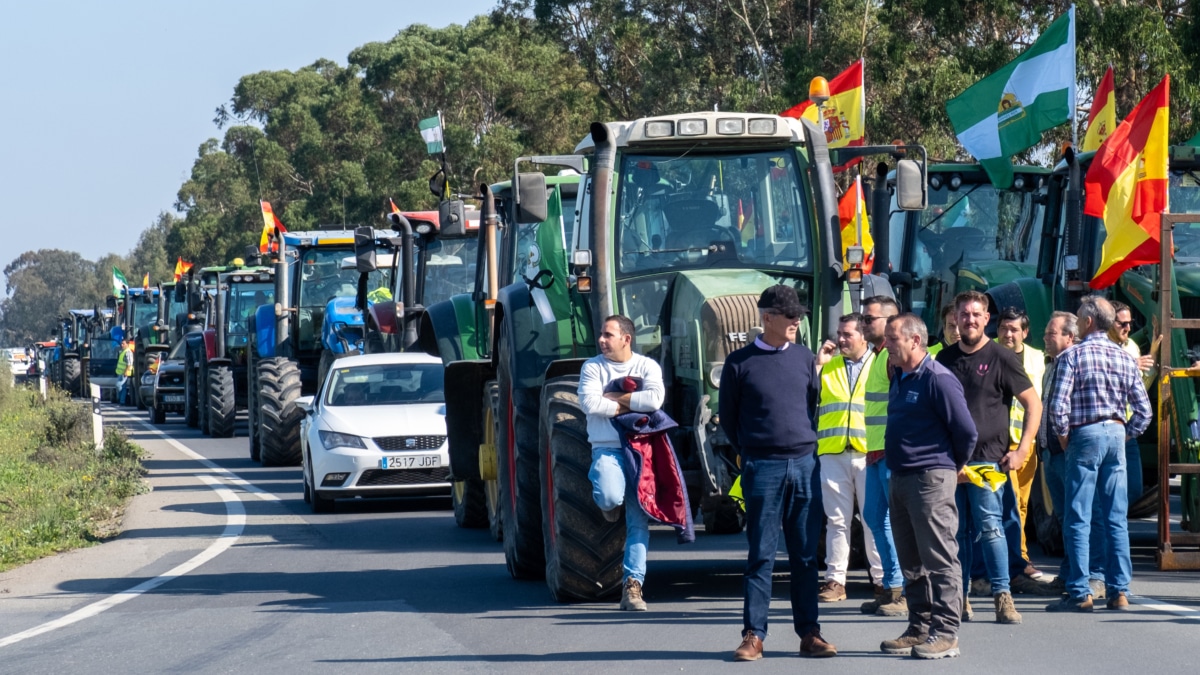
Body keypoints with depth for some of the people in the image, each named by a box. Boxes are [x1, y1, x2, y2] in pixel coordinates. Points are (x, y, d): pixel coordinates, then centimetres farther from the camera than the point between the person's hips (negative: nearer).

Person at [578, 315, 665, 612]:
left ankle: (632, 585, 0)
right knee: (609, 496, -30)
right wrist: (631, 405, -8)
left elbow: (655, 399, -14)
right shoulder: (593, 367, 4)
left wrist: (614, 397, -9)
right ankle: (609, 503, 9)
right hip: (607, 448, -1)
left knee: (639, 519, -3)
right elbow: (589, 402, -12)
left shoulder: (647, 366, 5)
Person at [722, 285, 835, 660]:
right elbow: (728, 417, 8)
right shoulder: (739, 363, 1)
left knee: (805, 555, 5)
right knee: (761, 554, -3)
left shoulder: (805, 359, 10)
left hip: (805, 464, 3)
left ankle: (808, 633, 8)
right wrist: (749, 453, 6)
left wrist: (807, 445, 13)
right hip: (762, 469, -3)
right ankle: (753, 636, 0)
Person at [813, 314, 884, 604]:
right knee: (837, 520, 3)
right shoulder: (827, 367, 16)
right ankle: (835, 580, 4)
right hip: (832, 453, 2)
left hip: (869, 453, -2)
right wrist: (817, 364, -1)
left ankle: (882, 578, 5)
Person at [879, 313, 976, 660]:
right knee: (911, 562, 12)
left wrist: (954, 466, -1)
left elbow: (966, 431, -14)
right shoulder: (900, 379, 14)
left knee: (939, 559, -7)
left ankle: (945, 633, -6)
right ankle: (919, 628, 19)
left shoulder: (938, 380, -14)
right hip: (900, 477, 9)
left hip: (931, 478, -9)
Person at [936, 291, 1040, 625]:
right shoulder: (945, 358, 13)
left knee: (990, 527, -10)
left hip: (987, 458, -4)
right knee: (956, 531, 5)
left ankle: (1003, 596, -9)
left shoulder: (1000, 358, 0)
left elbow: (1033, 404, 2)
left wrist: (1022, 450, -6)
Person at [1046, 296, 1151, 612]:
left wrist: (1064, 437, 0)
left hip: (1085, 435, -5)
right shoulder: (1125, 358, 8)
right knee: (1117, 519, 7)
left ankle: (1080, 593, -5)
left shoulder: (1072, 356, -7)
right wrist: (1126, 435, 15)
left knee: (1078, 520, -2)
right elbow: (1144, 409, 6)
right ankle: (1119, 591, 6)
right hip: (1116, 435, 5)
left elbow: (1058, 405, -14)